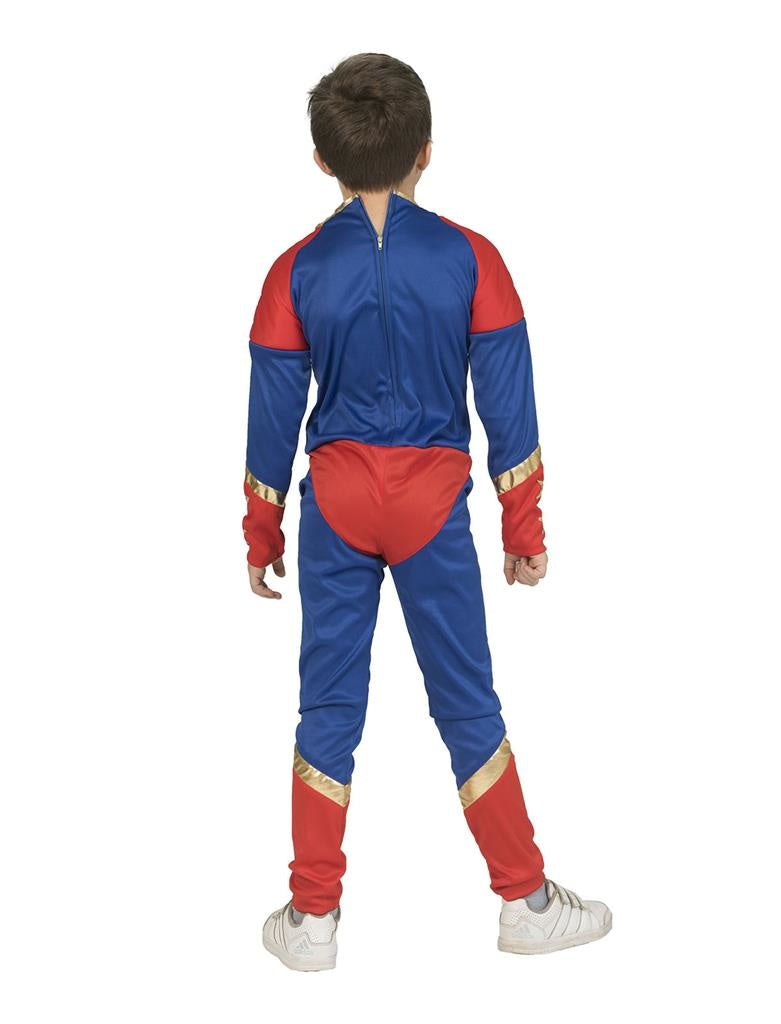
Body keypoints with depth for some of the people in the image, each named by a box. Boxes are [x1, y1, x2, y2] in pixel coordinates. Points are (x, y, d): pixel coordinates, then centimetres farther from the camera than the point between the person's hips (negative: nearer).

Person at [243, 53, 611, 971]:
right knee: (466, 701, 10)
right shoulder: (470, 258, -7)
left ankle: (311, 919, 17)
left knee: (329, 704, 10)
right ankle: (526, 901, 20)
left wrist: (262, 534, 10)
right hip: (433, 499, -1)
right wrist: (524, 526, 5)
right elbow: (508, 403, -4)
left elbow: (274, 414, -1)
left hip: (335, 498, 1)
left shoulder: (297, 271, -5)